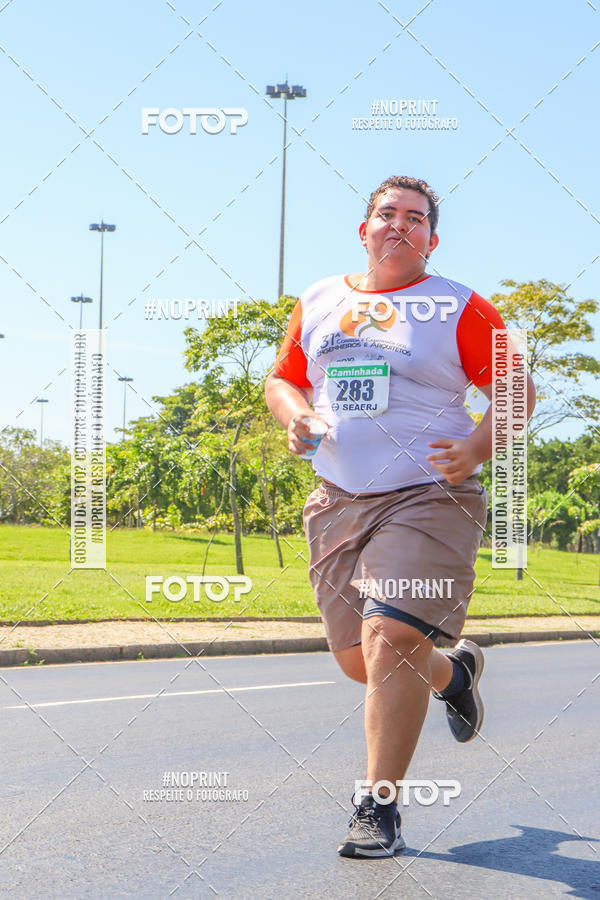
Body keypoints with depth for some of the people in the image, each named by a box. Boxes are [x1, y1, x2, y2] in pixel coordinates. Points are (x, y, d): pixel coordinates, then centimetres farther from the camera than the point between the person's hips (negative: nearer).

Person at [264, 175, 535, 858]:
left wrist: (478, 448, -15)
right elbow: (282, 379, 23)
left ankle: (379, 808, -7)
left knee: (390, 640, -19)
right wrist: (295, 415, 0)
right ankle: (453, 673, 41)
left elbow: (519, 388, 2)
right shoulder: (318, 303, 13)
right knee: (357, 659, 7)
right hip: (339, 501, 5)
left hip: (429, 498, -5)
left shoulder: (457, 308, 0)